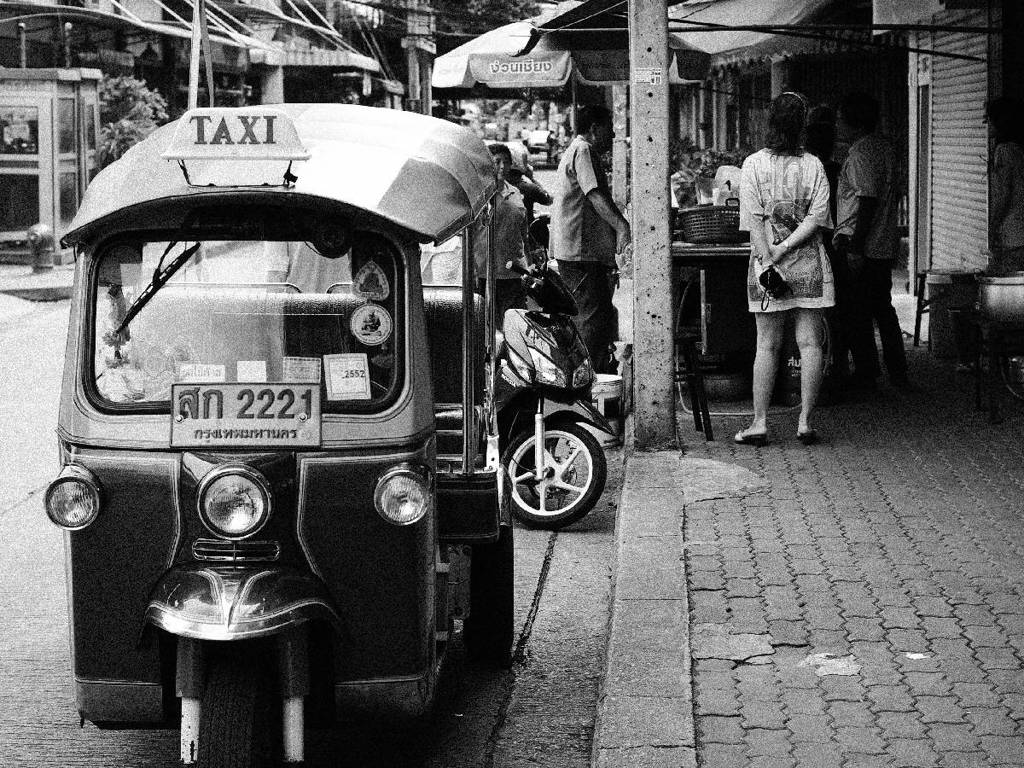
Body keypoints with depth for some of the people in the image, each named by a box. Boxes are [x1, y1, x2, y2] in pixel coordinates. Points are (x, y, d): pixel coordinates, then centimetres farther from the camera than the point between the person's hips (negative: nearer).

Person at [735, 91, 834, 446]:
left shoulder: (753, 164, -3)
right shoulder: (813, 165, -1)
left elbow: (754, 221, -10)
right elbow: (817, 218, -9)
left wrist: (768, 260, -11)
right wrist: (785, 250, -10)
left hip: (767, 263, 0)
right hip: (809, 264, 0)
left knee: (767, 345, 5)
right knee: (810, 344, 5)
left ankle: (760, 422, 6)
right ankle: (805, 422, 5)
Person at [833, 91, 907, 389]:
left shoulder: (861, 152, -16)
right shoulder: (885, 146, 14)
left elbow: (868, 200, -22)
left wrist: (855, 246, -23)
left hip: (860, 247, -10)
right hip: (885, 245, 10)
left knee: (858, 314, -1)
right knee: (883, 309, 15)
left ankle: (865, 374, 4)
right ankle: (897, 373, 19)